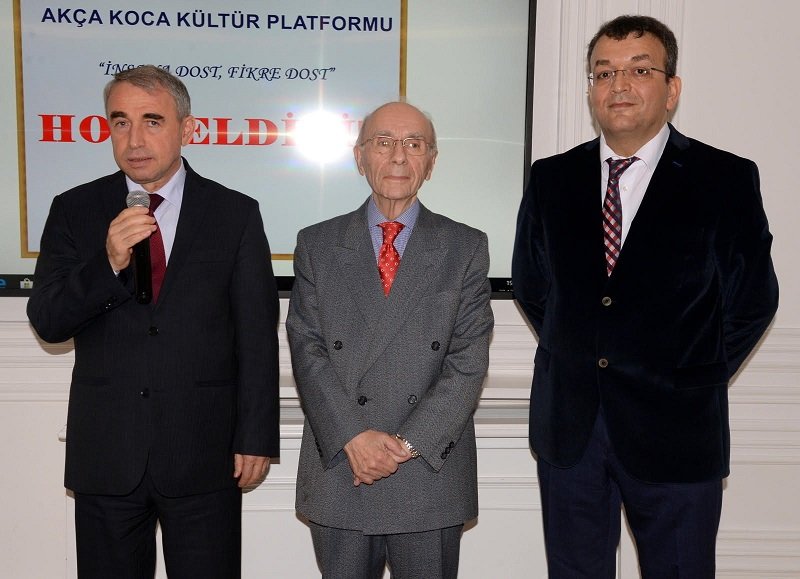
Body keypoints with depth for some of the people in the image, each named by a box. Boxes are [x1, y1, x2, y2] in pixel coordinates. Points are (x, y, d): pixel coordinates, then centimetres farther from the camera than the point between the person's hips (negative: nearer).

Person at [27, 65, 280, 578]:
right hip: (104, 457, 2)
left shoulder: (236, 214, -1)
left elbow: (257, 338, -1)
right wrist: (108, 264, -20)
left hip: (204, 456, -1)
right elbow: (47, 323, -3)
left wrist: (256, 438, -3)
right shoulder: (74, 210, 3)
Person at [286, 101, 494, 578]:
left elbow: (468, 360, -4)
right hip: (338, 469, 1)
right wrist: (352, 438, -13)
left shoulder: (466, 248, 3)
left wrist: (409, 443, -12)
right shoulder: (318, 244, 6)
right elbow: (308, 350, -2)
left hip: (429, 474, 0)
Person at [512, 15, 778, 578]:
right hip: (567, 425, 3)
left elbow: (751, 303, 0)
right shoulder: (550, 178, 3)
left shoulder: (727, 180, -5)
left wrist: (693, 383, 2)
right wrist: (580, 360, 7)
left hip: (674, 431, -2)